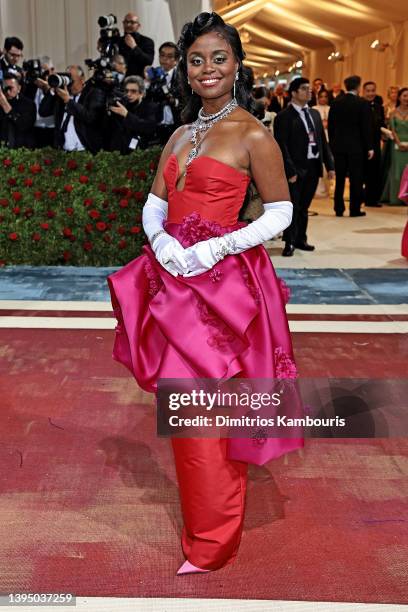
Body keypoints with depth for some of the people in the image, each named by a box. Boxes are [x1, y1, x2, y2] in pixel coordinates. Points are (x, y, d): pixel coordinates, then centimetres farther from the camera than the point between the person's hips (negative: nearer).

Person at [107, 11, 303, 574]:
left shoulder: (252, 135, -6)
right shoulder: (181, 134, 14)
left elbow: (281, 212, -5)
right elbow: (154, 202, 14)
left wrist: (217, 248, -17)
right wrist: (161, 242, -8)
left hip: (221, 281, -7)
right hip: (175, 276, 7)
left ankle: (212, 539, 13)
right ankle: (202, 516, 31)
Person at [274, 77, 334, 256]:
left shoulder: (314, 114, 15)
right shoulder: (284, 117, -7)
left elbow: (323, 140, 15)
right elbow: (282, 146, -13)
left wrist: (329, 164, 9)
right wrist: (290, 171, -18)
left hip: (313, 167, 6)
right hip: (296, 169, -6)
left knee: (304, 206, 14)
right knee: (293, 207, -1)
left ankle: (301, 239, 24)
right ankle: (290, 242, 7)